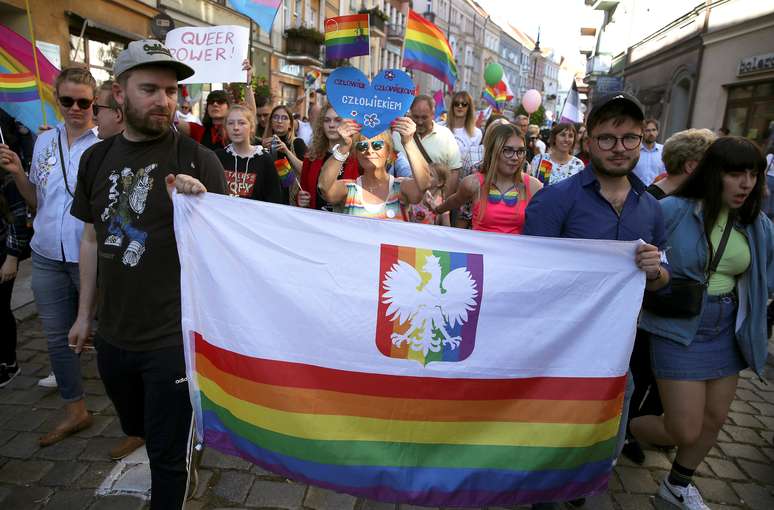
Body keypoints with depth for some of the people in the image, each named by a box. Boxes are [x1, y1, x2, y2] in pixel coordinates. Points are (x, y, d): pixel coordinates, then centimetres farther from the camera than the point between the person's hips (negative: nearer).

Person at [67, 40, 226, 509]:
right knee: (138, 434, 27)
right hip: (113, 336, 6)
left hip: (174, 338, -5)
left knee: (169, 452, 10)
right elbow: (93, 238, 12)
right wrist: (85, 312, 16)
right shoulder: (96, 159, 4)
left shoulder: (198, 160, -13)